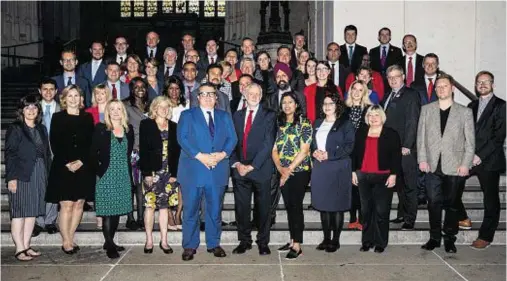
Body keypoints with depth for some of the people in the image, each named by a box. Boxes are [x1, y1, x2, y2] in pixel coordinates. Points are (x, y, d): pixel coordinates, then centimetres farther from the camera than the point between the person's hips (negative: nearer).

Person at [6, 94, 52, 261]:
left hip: (39, 176, 6)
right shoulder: (15, 129, -2)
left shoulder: (42, 129, 14)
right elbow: (9, 154, -7)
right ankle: (20, 249, 0)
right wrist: (11, 177, -14)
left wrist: (47, 176, 8)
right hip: (21, 176, -6)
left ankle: (26, 246, 15)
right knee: (19, 212, -2)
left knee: (33, 211, 8)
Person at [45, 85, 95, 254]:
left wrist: (81, 161, -8)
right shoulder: (57, 118, 5)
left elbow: (91, 143, 5)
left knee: (79, 204, 3)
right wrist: (67, 163, -11)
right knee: (66, 205, -6)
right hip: (63, 168, -2)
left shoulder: (87, 117, 9)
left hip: (83, 168, 2)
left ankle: (70, 238, 15)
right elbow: (54, 144, -1)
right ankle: (66, 242, 4)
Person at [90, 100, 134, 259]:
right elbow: (93, 153, -4)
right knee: (108, 211, -4)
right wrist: (99, 171, -9)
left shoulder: (129, 129, 8)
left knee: (118, 210, 10)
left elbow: (129, 152, 12)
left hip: (123, 176, 4)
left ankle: (110, 241, 22)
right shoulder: (100, 129, -2)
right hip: (106, 176, -4)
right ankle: (109, 246, 2)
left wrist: (127, 170, 4)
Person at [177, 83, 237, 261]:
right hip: (193, 171, -2)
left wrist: (222, 154, -13)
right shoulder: (187, 115, 6)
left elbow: (232, 139, 6)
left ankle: (214, 244, 20)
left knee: (215, 210, 8)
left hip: (218, 171, 2)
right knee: (190, 210, 2)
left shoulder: (225, 117, 15)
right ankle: (189, 246, 13)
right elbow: (182, 138, -6)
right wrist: (200, 156, -16)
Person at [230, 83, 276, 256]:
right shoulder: (237, 115, 13)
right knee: (241, 207, 6)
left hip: (260, 169, -3)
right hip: (240, 169, 3)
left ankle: (263, 243, 16)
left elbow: (268, 143, -8)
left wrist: (252, 166, -13)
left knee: (263, 208, 5)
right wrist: (236, 163, -5)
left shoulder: (269, 116, 0)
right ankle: (244, 241, 19)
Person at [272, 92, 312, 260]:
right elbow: (275, 150, 7)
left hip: (300, 171, -5)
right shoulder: (279, 124, 11)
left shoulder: (304, 123, -4)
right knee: (289, 206, 9)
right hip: (284, 173, 5)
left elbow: (304, 150, -11)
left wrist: (289, 169, -13)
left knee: (296, 206, -6)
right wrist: (280, 168, -8)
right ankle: (292, 241, 19)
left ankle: (297, 246, -1)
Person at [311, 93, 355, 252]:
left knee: (336, 205, -1)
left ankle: (335, 240, 8)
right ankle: (326, 238, 17)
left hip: (338, 169, -5)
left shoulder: (345, 123, -1)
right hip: (320, 169, 5)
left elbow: (349, 146, -9)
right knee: (323, 204, 7)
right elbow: (312, 143, 18)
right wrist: (314, 152, -4)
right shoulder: (318, 123, 17)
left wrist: (329, 154, -16)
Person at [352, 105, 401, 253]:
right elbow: (355, 153, 13)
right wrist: (354, 171, 8)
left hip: (383, 177, -3)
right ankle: (367, 241, 17)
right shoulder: (360, 132, 12)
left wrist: (393, 174, -9)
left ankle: (380, 243, 8)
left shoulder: (391, 134, 1)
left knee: (381, 211, -2)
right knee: (366, 210, 8)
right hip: (363, 177, 4)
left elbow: (396, 156, -3)